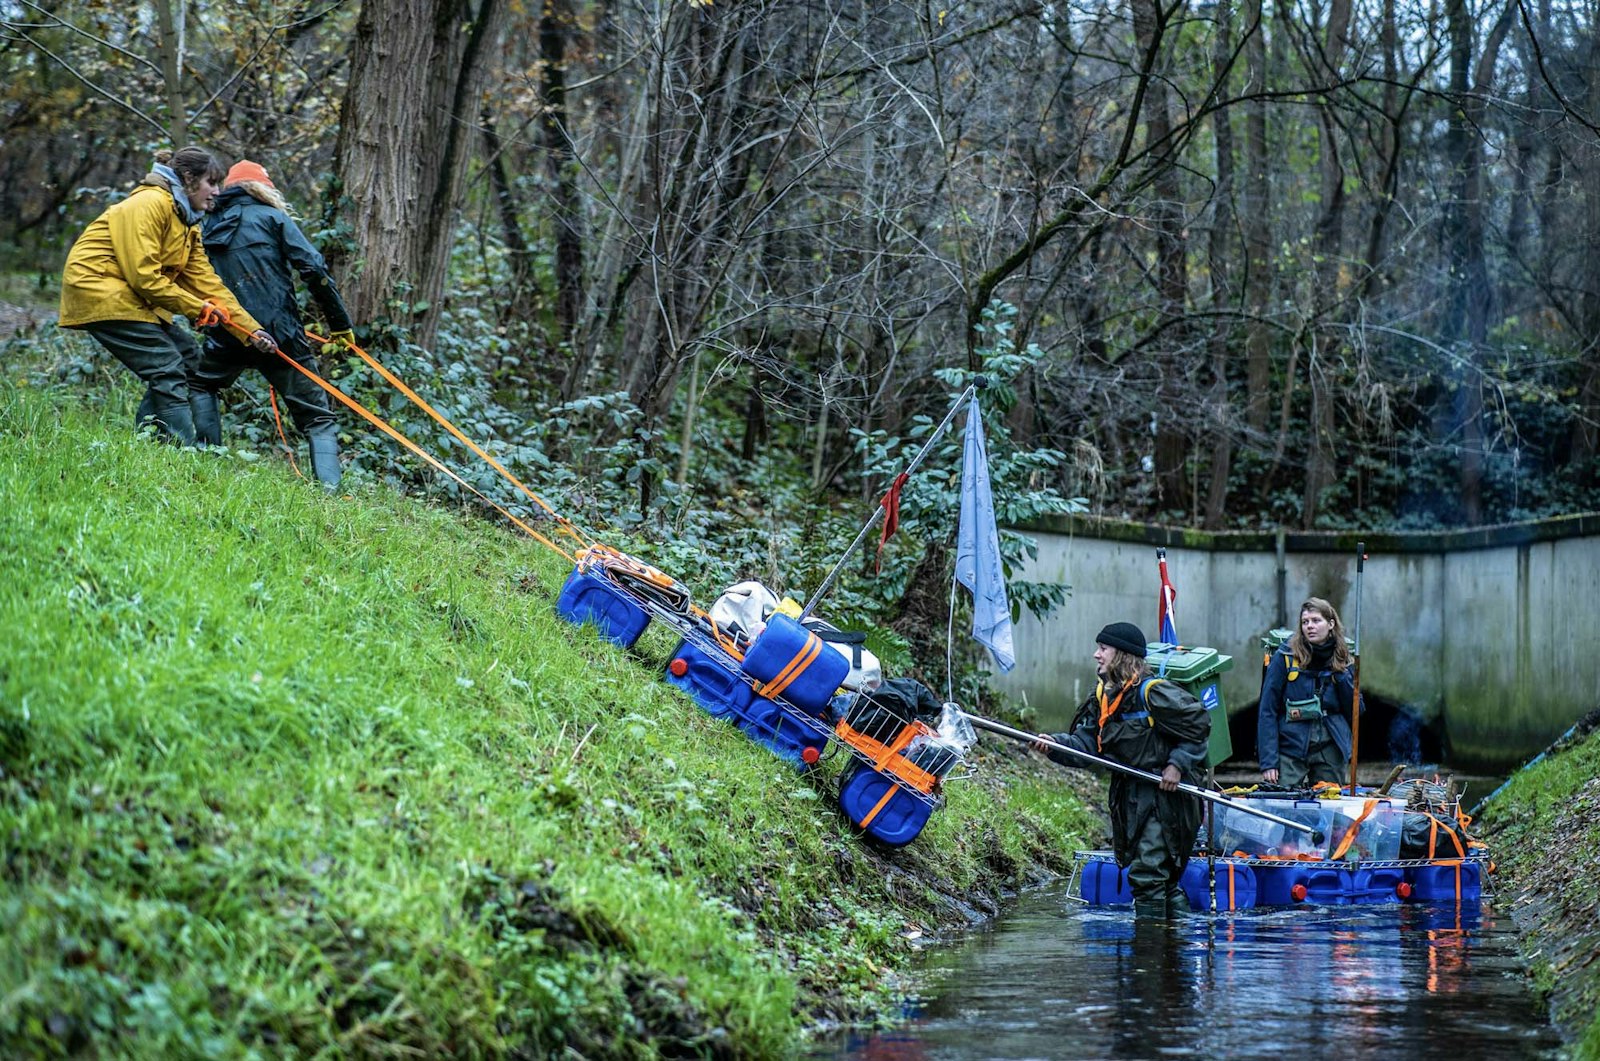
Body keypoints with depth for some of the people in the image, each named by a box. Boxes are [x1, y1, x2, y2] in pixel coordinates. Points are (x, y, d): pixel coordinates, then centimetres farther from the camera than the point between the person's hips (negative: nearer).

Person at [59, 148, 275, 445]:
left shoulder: (188, 224, 14)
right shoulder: (151, 204, -16)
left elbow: (207, 282, 8)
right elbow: (144, 276, -22)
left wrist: (252, 330, 0)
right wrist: (198, 308, -15)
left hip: (128, 295, 10)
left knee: (186, 353, 8)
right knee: (167, 366, -16)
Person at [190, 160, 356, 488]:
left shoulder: (210, 226, 14)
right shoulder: (272, 218, 2)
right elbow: (313, 269, -7)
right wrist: (339, 322, -1)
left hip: (228, 336, 3)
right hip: (280, 335, -3)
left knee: (200, 384, 31)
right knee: (317, 417, 4)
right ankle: (329, 488, -11)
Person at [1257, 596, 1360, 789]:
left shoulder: (1342, 659, 8)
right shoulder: (1285, 657, -4)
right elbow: (1267, 711, -5)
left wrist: (1342, 675, -4)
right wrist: (1268, 761, -12)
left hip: (1331, 750, 3)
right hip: (1291, 748, -3)